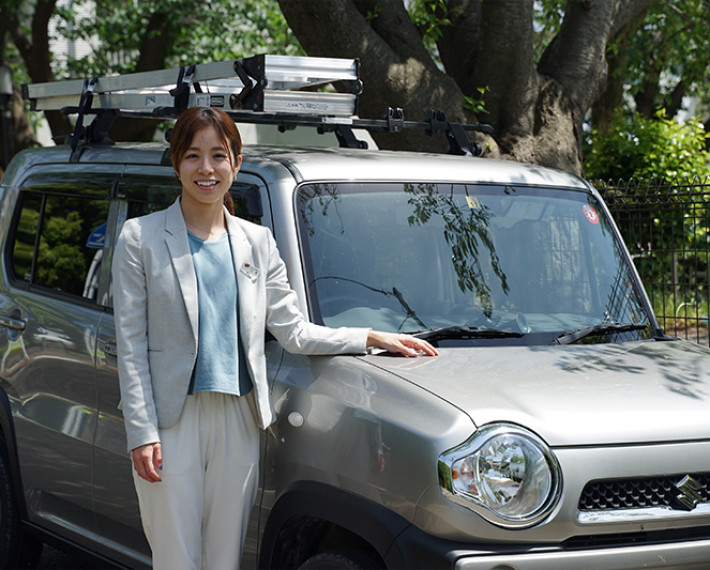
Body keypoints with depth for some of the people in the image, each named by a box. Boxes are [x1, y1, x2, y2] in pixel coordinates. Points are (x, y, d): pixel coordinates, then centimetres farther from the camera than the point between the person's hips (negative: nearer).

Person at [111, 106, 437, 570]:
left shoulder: (256, 242, 11)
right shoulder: (141, 238, 0)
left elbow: (294, 330, 11)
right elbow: (131, 344, -4)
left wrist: (373, 338, 2)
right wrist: (141, 433, -11)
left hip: (239, 423, 3)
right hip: (172, 422, -3)